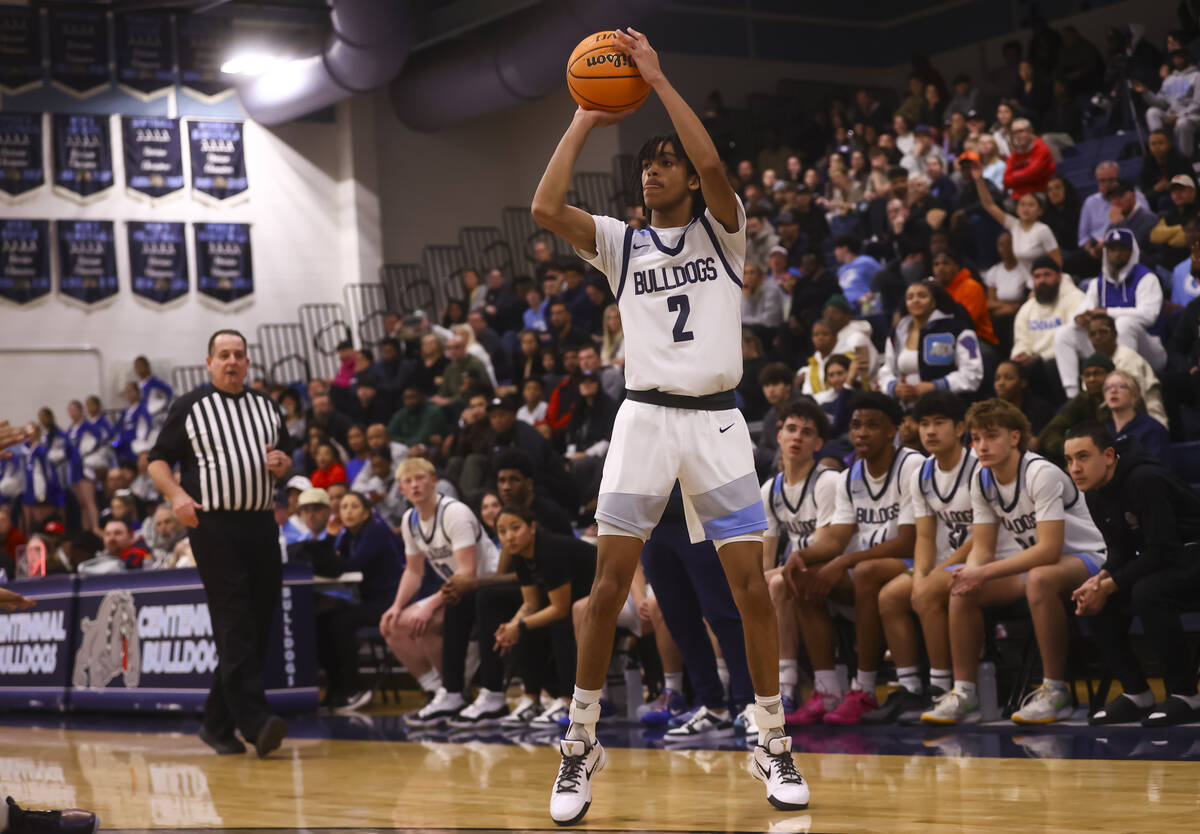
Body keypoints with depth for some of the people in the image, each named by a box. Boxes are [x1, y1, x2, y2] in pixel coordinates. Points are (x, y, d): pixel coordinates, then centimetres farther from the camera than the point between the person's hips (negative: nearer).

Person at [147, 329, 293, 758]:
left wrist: (281, 463, 1)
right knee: (234, 626, -13)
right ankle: (255, 721, -20)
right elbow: (158, 460, 2)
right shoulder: (189, 407, 3)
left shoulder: (266, 407, 17)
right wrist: (176, 494, -16)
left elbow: (286, 457, 26)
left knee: (259, 625, 5)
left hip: (261, 524, 5)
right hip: (214, 525, -5)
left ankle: (217, 722, 16)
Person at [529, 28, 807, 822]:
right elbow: (546, 208, -6)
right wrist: (584, 122, 1)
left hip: (717, 422, -1)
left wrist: (659, 79, -13)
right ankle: (582, 746, 6)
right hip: (645, 419, 1)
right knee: (609, 585, -4)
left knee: (751, 585, -2)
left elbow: (713, 167, -15)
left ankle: (775, 744, 10)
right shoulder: (622, 243, 11)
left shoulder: (722, 230, 6)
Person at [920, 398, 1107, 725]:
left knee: (1039, 578, -39)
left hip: (1082, 557, -7)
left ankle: (1055, 691, -29)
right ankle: (964, 693, -7)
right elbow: (982, 548, 1)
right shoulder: (982, 479, -1)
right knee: (963, 589, -13)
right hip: (1031, 561, 7)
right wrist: (970, 573, -24)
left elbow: (1049, 549, -31)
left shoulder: (1042, 474, -24)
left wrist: (985, 572, -33)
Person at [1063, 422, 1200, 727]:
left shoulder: (1145, 481, -25)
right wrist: (1100, 580, -14)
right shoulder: (1095, 495, 3)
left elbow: (1161, 551, -27)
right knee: (1091, 599, -6)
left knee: (1146, 593, -34)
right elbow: (1121, 551, 7)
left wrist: (1108, 586, -23)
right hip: (1159, 560, 9)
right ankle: (1136, 693, 2)